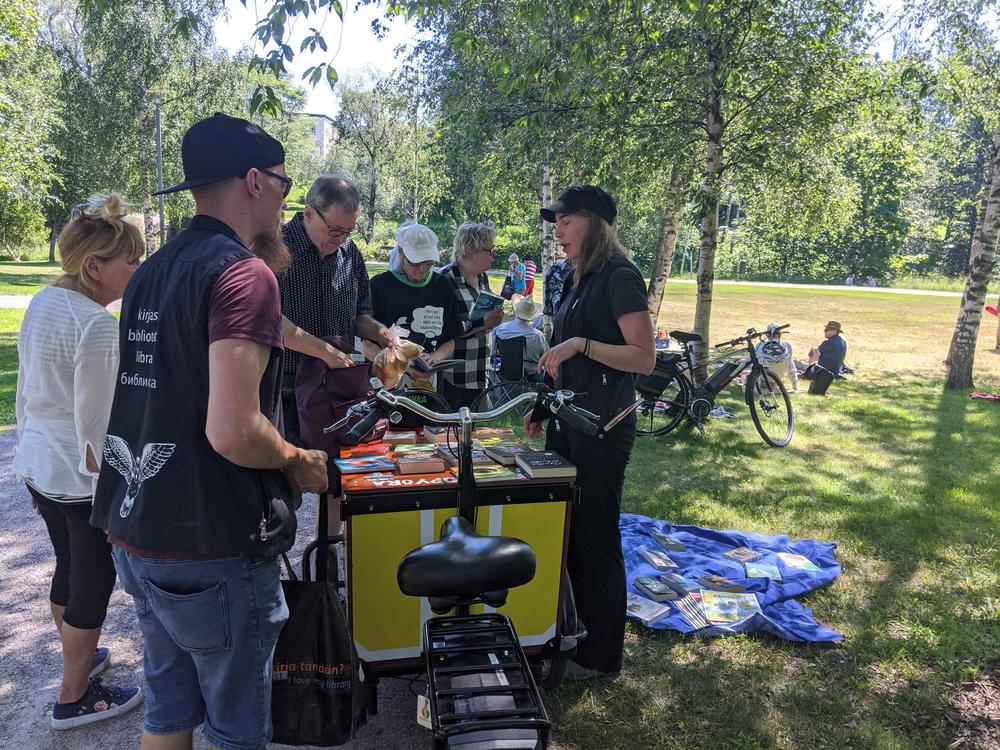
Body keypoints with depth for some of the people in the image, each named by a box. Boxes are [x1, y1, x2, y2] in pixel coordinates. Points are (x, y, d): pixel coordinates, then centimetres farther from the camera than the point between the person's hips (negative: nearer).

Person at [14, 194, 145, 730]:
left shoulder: (41, 303, 5)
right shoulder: (97, 325, -23)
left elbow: (26, 398, 13)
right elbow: (96, 428, -22)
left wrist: (35, 458, 23)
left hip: (37, 465, 9)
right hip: (84, 479, -9)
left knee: (68, 568, 24)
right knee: (94, 583, 8)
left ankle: (79, 659, 45)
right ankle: (73, 699, 25)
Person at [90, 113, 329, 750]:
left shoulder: (152, 271, 9)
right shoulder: (244, 272, -19)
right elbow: (233, 433, -28)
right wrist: (301, 462, -7)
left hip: (136, 532, 8)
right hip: (209, 552, -8)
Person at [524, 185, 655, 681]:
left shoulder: (620, 277, -13)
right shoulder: (580, 279, 13)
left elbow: (644, 357, -20)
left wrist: (580, 343, -26)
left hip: (602, 429, -9)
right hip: (567, 421, 9)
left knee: (596, 537, 2)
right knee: (564, 528, 16)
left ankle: (601, 654, 19)